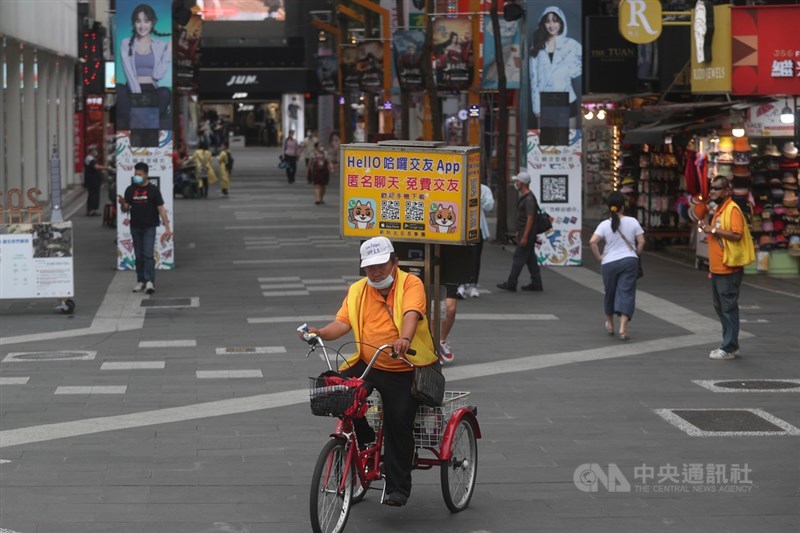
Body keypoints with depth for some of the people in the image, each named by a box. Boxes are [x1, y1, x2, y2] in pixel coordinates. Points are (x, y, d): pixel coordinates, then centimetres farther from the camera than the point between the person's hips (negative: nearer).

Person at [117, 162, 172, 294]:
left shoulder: (153, 190, -4)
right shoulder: (130, 190, 4)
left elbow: (161, 209, -4)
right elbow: (125, 209, 6)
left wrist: (167, 227, -10)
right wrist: (122, 203, -18)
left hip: (149, 227, -4)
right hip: (135, 227, 4)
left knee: (148, 254, -12)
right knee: (138, 255, 8)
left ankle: (150, 281, -16)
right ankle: (140, 281, 16)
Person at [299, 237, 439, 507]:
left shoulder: (411, 284, -6)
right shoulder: (357, 291, 8)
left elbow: (411, 314, -26)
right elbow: (343, 322, -4)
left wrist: (404, 339, -46)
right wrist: (320, 332, -25)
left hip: (405, 370, -4)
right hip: (367, 365, 4)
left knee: (399, 419, -18)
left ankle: (398, 487, -7)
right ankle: (362, 439, 5)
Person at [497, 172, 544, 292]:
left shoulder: (529, 199, -18)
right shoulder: (524, 197, 15)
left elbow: (530, 219, -22)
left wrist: (524, 237, -23)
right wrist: (519, 232, 23)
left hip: (527, 234, -10)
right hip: (524, 233, 10)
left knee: (518, 259, -6)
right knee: (530, 259, 11)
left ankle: (511, 284, -2)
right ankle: (536, 284, 14)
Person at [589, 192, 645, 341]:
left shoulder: (604, 225, -3)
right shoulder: (632, 222, -1)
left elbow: (593, 241, -15)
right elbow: (641, 242, -1)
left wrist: (599, 257, -2)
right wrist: (636, 255, 14)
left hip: (609, 263, 1)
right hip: (629, 261, -1)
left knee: (610, 293, 18)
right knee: (626, 293, -3)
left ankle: (610, 324, 36)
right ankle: (623, 328, -16)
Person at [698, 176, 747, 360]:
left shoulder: (732, 209, -14)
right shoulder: (718, 210, 16)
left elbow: (736, 234, -26)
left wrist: (713, 229, -21)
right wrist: (706, 227, 10)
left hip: (728, 270, -10)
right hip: (716, 269, 10)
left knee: (729, 308, -4)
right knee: (720, 307, 16)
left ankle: (730, 348, 0)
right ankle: (729, 344, 25)